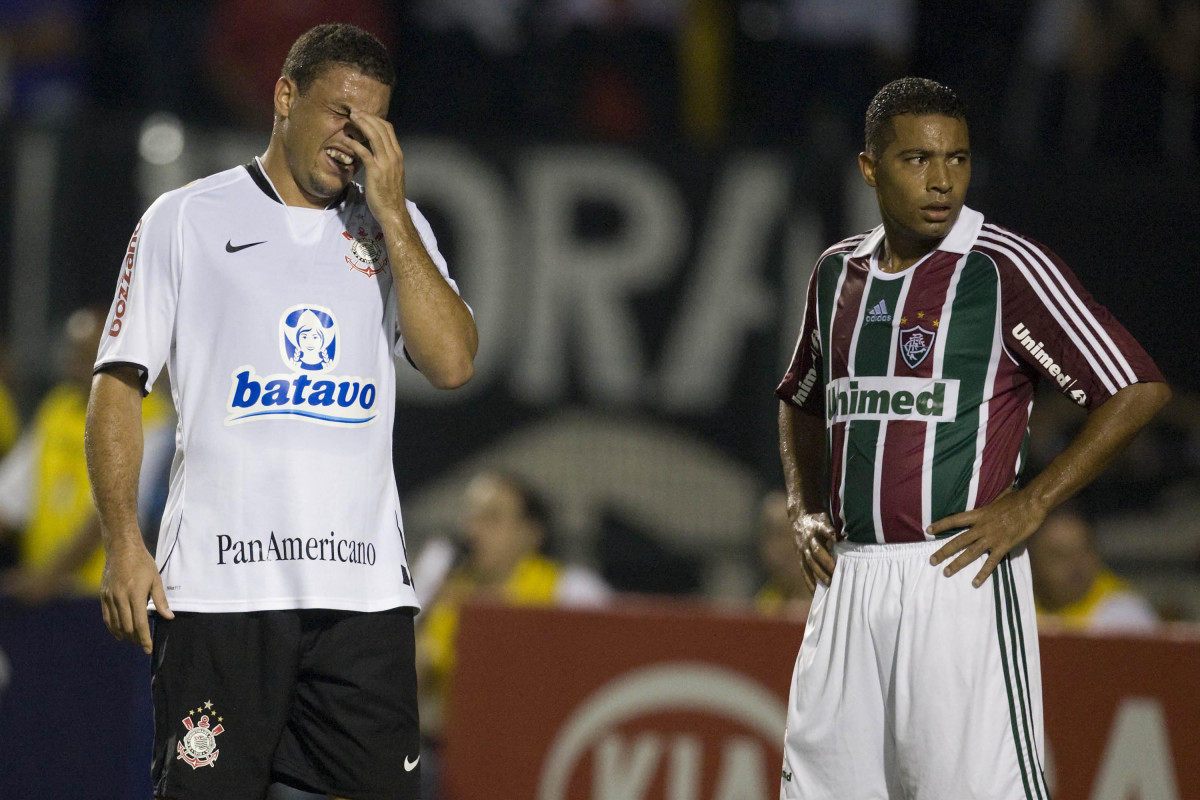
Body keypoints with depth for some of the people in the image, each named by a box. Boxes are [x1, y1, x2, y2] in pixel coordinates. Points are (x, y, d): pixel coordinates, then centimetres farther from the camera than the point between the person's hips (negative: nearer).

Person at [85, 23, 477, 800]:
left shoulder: (396, 229, 14)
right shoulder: (185, 219, 6)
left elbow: (452, 362, 0)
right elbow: (119, 385, 4)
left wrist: (390, 212, -3)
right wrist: (122, 540, -7)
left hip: (365, 583, 3)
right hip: (218, 582, -3)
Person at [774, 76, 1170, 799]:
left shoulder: (1005, 267, -6)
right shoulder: (839, 273, 14)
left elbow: (1139, 390, -10)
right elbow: (802, 401, 33)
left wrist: (1031, 503, -12)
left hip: (960, 572, -6)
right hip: (847, 578, 6)